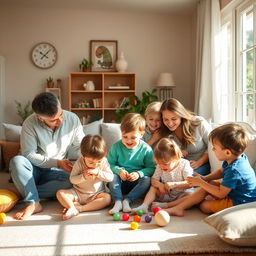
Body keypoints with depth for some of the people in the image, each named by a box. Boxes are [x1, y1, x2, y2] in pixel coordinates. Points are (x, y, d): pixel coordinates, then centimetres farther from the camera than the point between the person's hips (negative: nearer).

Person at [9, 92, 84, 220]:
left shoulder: (73, 119, -10)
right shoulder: (30, 124, -17)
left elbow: (80, 147, -1)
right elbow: (28, 154, -17)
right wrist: (57, 162, -24)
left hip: (55, 172, 2)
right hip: (34, 169, -1)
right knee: (17, 161, -32)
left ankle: (27, 193, -20)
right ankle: (33, 203, -29)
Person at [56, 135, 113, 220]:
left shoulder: (104, 162, -8)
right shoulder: (79, 163, -11)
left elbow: (110, 177, -11)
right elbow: (72, 179, -10)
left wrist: (98, 172, -24)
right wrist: (83, 176, -26)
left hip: (96, 194, 0)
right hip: (78, 193, 0)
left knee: (107, 198, -31)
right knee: (60, 193, -18)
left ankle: (79, 208, -32)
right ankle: (72, 208, -37)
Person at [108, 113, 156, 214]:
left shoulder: (146, 149, -8)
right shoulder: (116, 147, -4)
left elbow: (151, 168, -8)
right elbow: (109, 164, -2)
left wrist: (139, 173, -25)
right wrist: (119, 170, -21)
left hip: (137, 183, -1)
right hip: (120, 183, 1)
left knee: (147, 179, -29)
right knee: (112, 176, -27)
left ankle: (127, 200, -30)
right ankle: (118, 201, -34)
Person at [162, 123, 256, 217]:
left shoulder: (234, 170, -33)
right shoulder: (239, 158, -4)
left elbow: (220, 194, -23)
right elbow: (221, 171, 13)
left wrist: (201, 183, -15)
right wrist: (204, 178, -3)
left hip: (237, 202, -9)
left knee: (204, 206, -10)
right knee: (208, 184, 2)